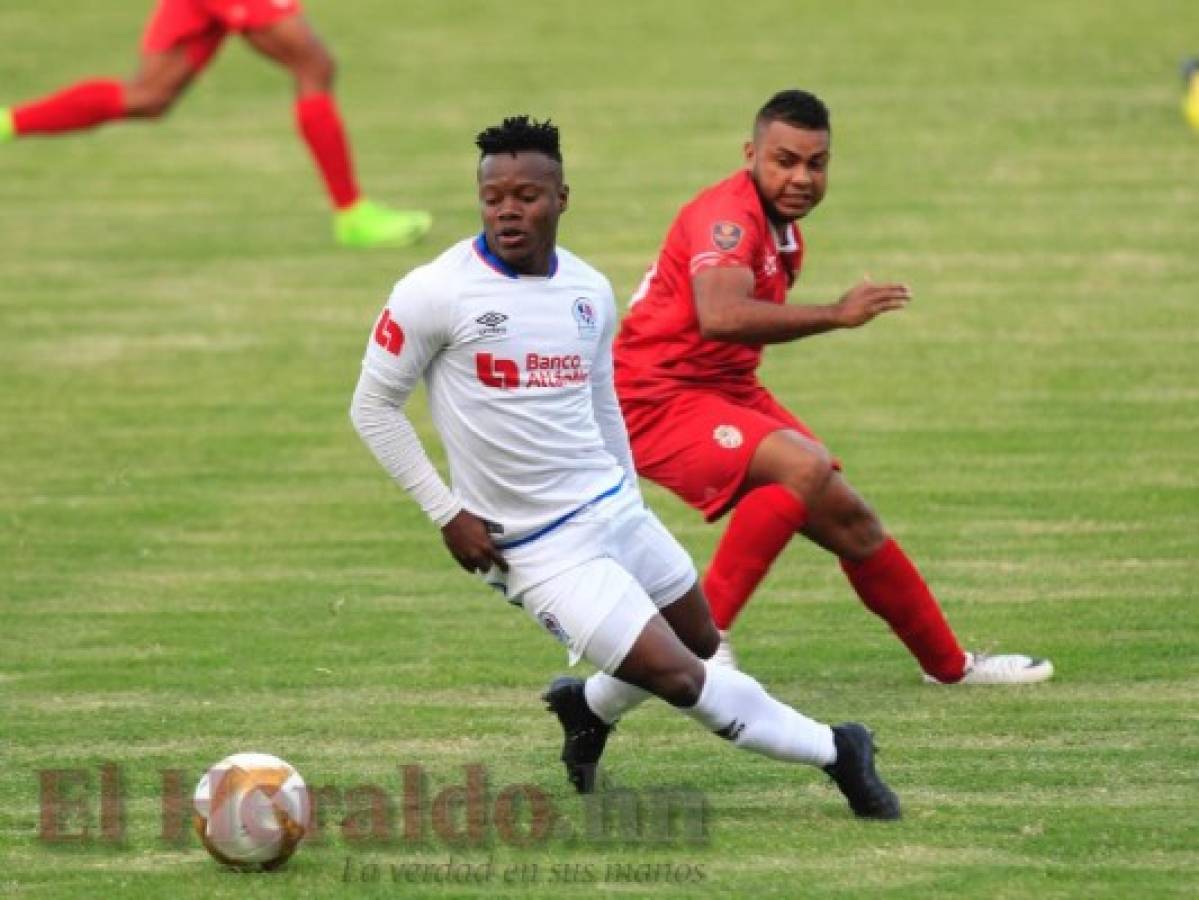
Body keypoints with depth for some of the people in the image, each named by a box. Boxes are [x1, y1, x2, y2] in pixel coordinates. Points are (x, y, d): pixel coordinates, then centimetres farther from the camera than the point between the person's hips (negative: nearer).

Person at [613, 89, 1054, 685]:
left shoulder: (784, 229, 11)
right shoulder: (729, 213, -21)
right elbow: (719, 317, -40)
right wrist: (835, 315, -39)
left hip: (730, 391, 10)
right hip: (659, 397, -10)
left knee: (850, 522, 12)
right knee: (804, 467, -32)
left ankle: (949, 664, 29)